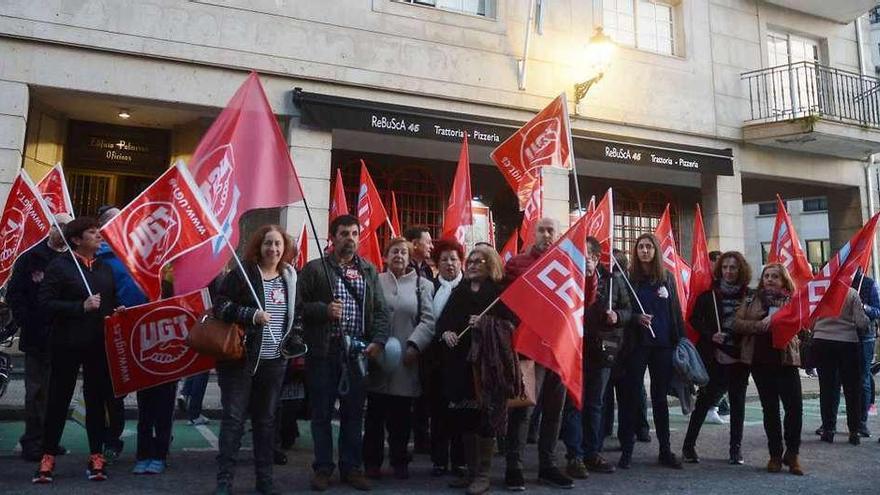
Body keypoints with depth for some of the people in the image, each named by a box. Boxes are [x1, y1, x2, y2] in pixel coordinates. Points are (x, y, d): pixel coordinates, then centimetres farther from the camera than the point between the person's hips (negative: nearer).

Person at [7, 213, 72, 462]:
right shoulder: (31, 258, 1)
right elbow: (14, 293, 0)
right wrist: (25, 322, -8)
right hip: (37, 336, -2)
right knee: (37, 391, 3)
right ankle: (33, 443, 12)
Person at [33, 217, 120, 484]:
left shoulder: (106, 268, 14)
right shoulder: (59, 265, -3)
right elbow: (45, 302, -11)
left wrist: (117, 312, 0)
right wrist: (81, 307, -21)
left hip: (100, 343, 4)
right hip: (67, 343, -4)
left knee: (97, 399, 8)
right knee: (59, 399, 4)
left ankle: (96, 456, 16)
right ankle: (48, 457, 16)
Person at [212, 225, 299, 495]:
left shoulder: (290, 278, 8)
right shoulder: (242, 273, -6)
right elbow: (221, 306, -10)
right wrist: (252, 315, -21)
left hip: (273, 362, 4)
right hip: (239, 358, -4)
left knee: (266, 420, 12)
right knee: (233, 418, 0)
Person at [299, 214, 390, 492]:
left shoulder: (369, 271, 11)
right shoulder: (315, 269, 1)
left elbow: (381, 310, 7)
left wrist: (378, 340, -6)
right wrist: (323, 309, -17)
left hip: (357, 352, 3)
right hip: (323, 351, -2)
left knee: (354, 413, 9)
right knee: (322, 413, 7)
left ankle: (351, 468, 22)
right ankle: (323, 468, 20)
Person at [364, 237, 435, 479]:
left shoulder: (422, 285, 7)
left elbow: (428, 320, -1)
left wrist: (414, 345, -13)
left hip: (406, 360, 0)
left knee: (401, 415, 9)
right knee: (375, 413, 6)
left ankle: (400, 462, 24)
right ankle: (372, 462, 20)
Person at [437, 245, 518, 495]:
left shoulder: (500, 292, 0)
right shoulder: (459, 291, 16)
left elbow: (511, 322, -8)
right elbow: (442, 321, 16)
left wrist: (485, 323, -20)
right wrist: (445, 332, -5)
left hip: (488, 361, -5)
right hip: (459, 361, 5)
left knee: (485, 417, -3)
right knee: (464, 417, 8)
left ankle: (483, 474, 8)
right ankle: (471, 471, 21)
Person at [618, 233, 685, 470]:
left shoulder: (667, 277, 7)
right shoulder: (629, 277, -1)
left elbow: (676, 311, 9)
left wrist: (680, 340, 5)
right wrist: (635, 318, -18)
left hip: (663, 344, 3)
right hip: (637, 344, -2)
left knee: (660, 397, 11)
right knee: (631, 396, 1)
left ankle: (665, 450, 20)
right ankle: (626, 451, 9)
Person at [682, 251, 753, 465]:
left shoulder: (749, 295, 3)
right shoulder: (709, 294, 0)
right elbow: (695, 320, 0)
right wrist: (710, 335, -13)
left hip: (739, 357, 2)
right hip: (714, 356, -2)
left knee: (738, 402, 8)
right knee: (705, 399, 0)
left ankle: (736, 448, 20)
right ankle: (688, 445, 9)